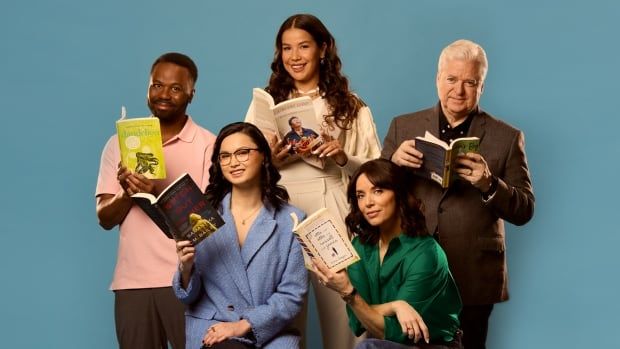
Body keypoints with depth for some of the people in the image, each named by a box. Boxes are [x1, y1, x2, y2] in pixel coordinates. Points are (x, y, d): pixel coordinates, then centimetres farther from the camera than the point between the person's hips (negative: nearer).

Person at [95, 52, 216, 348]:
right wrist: (126, 194, -14)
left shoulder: (207, 145, 0)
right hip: (132, 281, 3)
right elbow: (105, 219, 6)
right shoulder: (119, 144, 9)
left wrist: (163, 192, -22)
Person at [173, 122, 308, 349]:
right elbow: (188, 296, 6)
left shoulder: (291, 220, 2)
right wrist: (186, 268, -15)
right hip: (211, 329, 0)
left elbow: (292, 296, -1)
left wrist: (243, 325, -13)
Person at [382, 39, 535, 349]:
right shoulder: (403, 127, 8)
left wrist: (489, 184, -19)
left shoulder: (506, 138, 3)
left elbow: (524, 211, -1)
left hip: (473, 278, -1)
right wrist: (394, 162, -14)